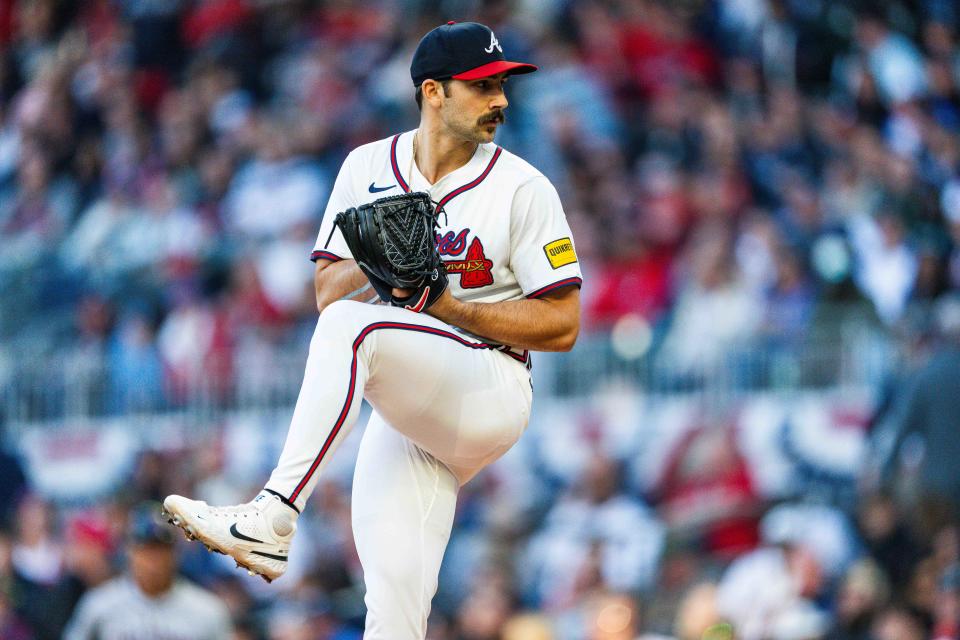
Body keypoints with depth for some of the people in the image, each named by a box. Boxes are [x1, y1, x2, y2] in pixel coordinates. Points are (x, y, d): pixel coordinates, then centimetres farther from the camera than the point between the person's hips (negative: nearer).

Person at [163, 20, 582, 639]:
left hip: (492, 391, -5)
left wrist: (451, 307, -16)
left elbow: (562, 325, -6)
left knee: (352, 328, -31)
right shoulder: (368, 169, 10)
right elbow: (328, 293, 10)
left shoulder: (522, 188, -4)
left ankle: (272, 518, -41)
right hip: (406, 412, 5)